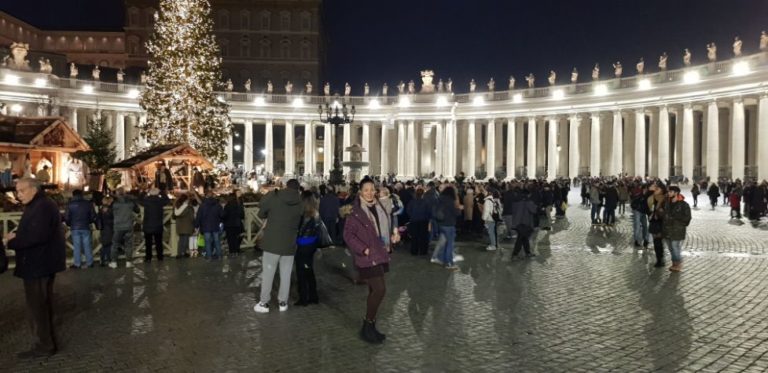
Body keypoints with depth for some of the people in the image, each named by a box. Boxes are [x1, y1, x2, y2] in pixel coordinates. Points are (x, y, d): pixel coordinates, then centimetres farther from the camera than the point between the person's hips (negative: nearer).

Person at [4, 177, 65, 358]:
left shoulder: (42, 207, -20)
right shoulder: (38, 205, 15)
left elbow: (37, 236, -28)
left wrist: (10, 243, -19)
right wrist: (16, 234, 3)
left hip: (39, 264, -11)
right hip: (42, 262, 11)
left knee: (37, 306, -3)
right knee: (42, 304, 18)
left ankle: (44, 346, 6)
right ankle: (47, 341, 28)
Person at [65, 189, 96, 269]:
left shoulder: (70, 204, -4)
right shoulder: (88, 203, 0)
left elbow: (67, 217, -5)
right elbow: (93, 216, 1)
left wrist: (69, 224, 14)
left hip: (75, 228, -1)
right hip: (85, 227, 1)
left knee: (76, 246, 4)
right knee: (87, 245, 5)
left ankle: (77, 263, 5)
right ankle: (89, 262, 8)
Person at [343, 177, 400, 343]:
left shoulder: (379, 207, 7)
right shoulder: (355, 211, -13)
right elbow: (348, 234, -11)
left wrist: (392, 235, 0)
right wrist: (363, 249, -17)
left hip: (380, 256, 7)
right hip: (367, 257, -7)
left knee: (374, 291, 13)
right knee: (380, 289, -13)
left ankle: (370, 327, 26)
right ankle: (367, 327, 3)